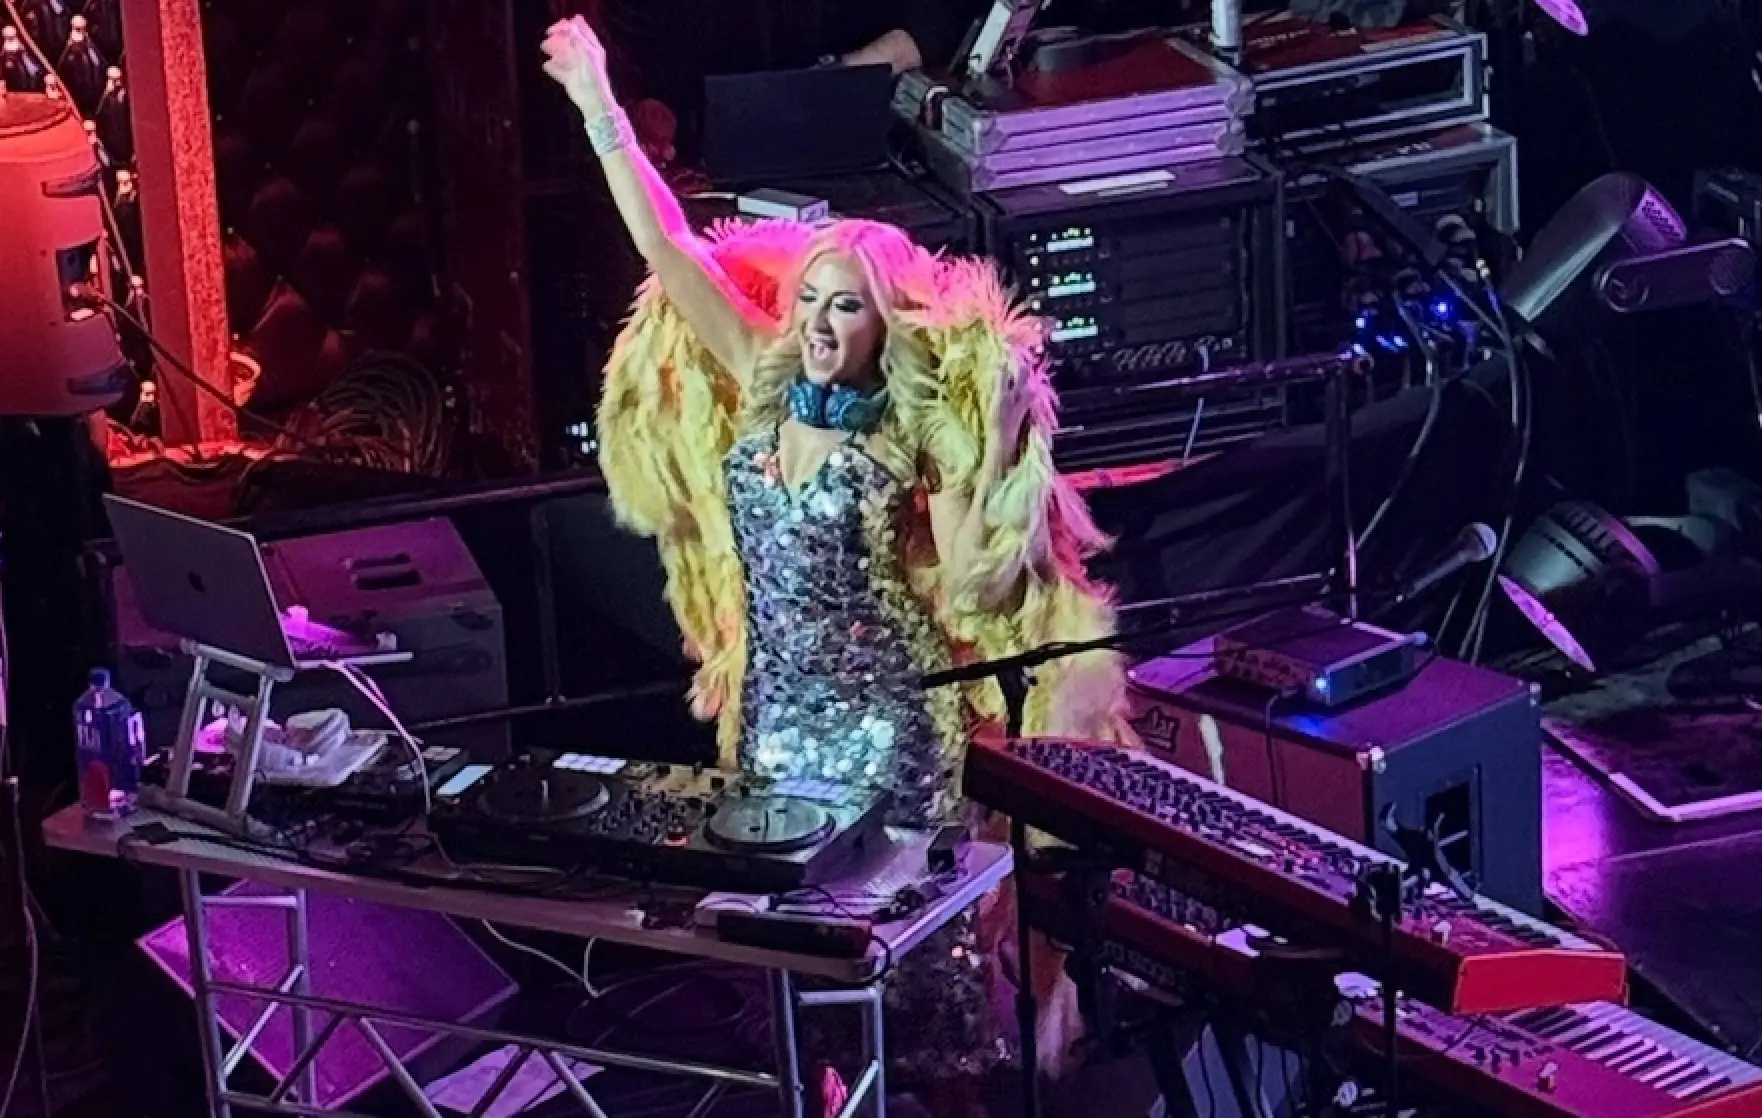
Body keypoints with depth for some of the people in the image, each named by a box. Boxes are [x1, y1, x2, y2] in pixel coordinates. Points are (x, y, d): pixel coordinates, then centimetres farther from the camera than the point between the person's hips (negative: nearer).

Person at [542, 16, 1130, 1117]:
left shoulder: (917, 435, -11)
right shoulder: (765, 385, 0)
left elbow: (974, 588, -19)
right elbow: (669, 249, -2)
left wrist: (999, 447, -23)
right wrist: (600, 109, -6)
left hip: (882, 717, -4)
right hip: (778, 710, 4)